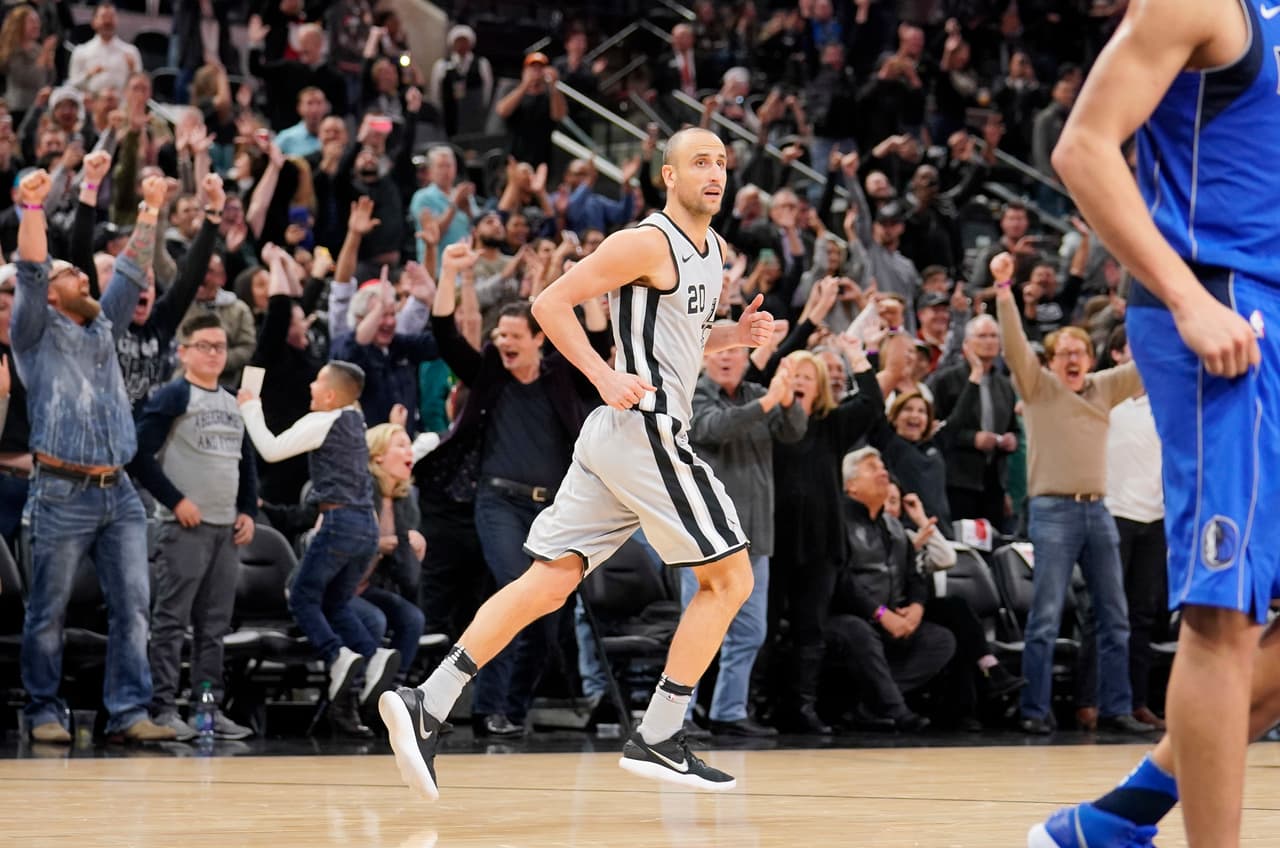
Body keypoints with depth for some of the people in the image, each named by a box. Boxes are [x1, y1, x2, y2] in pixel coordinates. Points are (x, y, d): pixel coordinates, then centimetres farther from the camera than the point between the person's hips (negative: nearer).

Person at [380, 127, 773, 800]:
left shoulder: (711, 251, 18)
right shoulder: (648, 242, -10)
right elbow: (550, 303, -12)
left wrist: (734, 336, 14)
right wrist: (605, 378, -20)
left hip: (615, 438, 9)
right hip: (646, 432, -9)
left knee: (548, 584, 1)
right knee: (730, 578, -1)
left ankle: (427, 705, -7)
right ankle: (657, 740, 1)